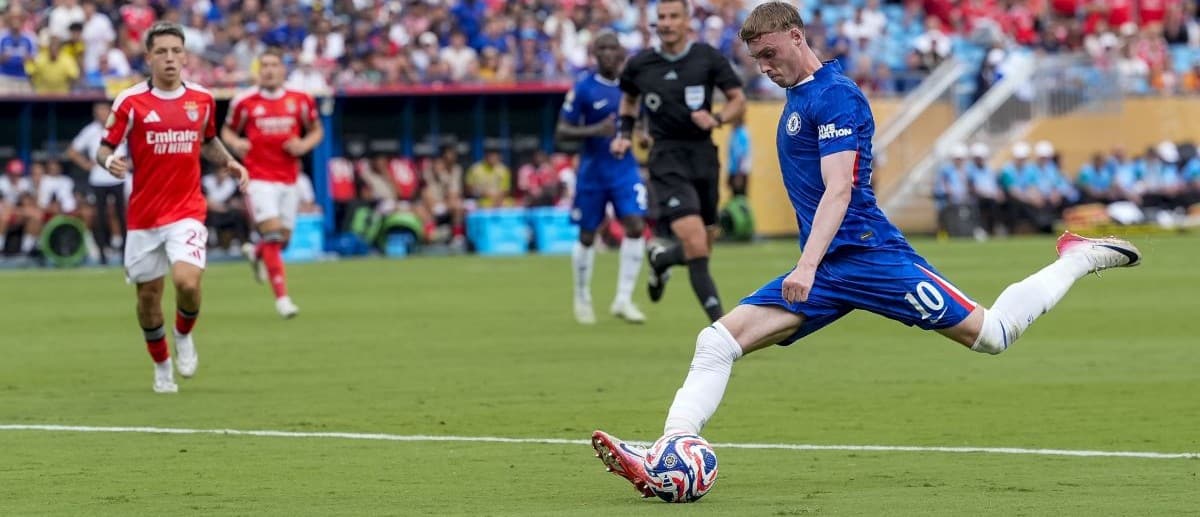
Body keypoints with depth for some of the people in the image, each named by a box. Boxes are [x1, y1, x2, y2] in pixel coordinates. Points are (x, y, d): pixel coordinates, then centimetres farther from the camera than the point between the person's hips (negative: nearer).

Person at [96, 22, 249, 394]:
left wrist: (228, 162, 2)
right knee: (148, 295, 7)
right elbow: (104, 149, -2)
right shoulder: (130, 101, -6)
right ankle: (161, 366, 30)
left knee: (188, 282, -22)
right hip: (143, 215, 0)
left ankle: (184, 337, 10)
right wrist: (110, 161, -25)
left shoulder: (202, 99, 3)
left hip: (187, 212, 0)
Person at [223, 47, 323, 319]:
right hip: (259, 178, -3)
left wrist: (304, 145, -7)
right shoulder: (244, 102, -3)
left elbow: (316, 130, 14)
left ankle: (256, 253, 44)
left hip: (289, 179, 3)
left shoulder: (300, 100, 2)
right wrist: (236, 142, -13)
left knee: (282, 238, 8)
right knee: (272, 234, -16)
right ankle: (282, 297, -13)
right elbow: (227, 130, 9)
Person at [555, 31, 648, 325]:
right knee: (587, 236, 7)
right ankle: (582, 298, 27)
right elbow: (562, 132, -9)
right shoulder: (584, 89, -9)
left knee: (635, 227, -14)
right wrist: (594, 131, -24)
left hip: (625, 168, 2)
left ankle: (623, 300, -7)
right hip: (592, 171, -2)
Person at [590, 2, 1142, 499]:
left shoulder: (836, 95, -11)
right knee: (717, 341, -7)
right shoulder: (796, 97, 17)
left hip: (866, 253, -8)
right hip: (822, 271, 8)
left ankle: (1078, 258, 16)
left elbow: (839, 190, -21)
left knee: (991, 334, -5)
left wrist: (808, 266, -31)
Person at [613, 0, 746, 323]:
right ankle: (718, 320, -16)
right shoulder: (641, 64, 2)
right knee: (694, 241, -20)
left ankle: (660, 259, 45)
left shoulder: (708, 58, -2)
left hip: (703, 154, 2)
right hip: (667, 160, -2)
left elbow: (738, 101, 2)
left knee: (704, 245, 10)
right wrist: (624, 133, 8)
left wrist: (717, 119, -16)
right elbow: (629, 99, 22)